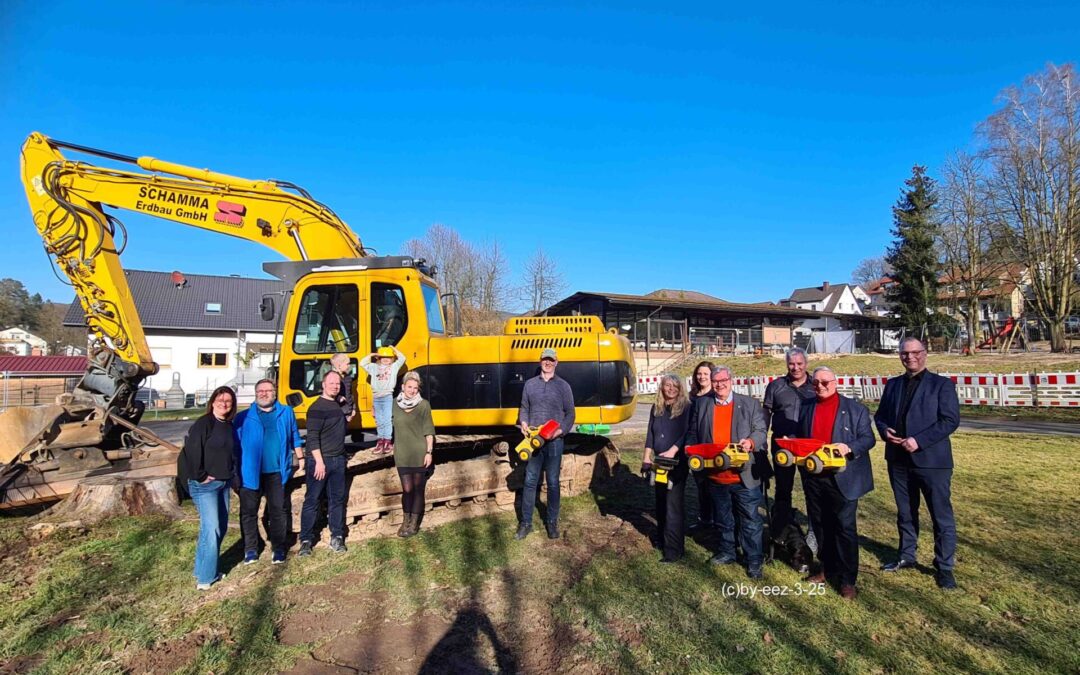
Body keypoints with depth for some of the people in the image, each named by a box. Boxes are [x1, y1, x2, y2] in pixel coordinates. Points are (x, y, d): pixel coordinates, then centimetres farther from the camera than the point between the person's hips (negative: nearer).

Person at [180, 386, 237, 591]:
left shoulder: (229, 425, 10)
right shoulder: (203, 423, -13)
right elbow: (191, 451, -19)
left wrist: (230, 473, 10)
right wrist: (200, 476, -15)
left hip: (223, 483, 8)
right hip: (205, 485, -8)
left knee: (221, 527, 12)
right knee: (211, 529, -11)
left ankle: (207, 568, 25)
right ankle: (204, 577, -1)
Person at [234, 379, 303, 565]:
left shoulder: (286, 413, 6)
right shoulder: (243, 417, 1)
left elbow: (295, 438, 13)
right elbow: (235, 445, 2)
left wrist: (300, 459, 10)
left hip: (276, 473, 1)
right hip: (250, 473, 0)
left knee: (278, 510, 6)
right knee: (248, 512, 8)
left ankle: (278, 548, 18)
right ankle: (250, 549, 22)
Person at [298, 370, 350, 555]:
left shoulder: (338, 404, 12)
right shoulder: (317, 408, -13)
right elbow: (312, 437, -19)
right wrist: (319, 461, -23)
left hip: (338, 460, 7)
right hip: (319, 460, -7)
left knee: (337, 499, 10)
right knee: (312, 500, 2)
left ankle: (337, 537, 18)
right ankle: (306, 540, 11)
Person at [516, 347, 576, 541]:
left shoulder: (563, 386, 3)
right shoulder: (530, 384, 8)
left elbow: (570, 413, 3)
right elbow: (524, 408, 12)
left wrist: (562, 430, -13)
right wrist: (523, 423, -8)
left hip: (554, 441, -1)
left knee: (553, 483, 6)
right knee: (530, 482, 4)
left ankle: (552, 522, 19)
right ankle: (526, 522, 14)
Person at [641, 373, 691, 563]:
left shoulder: (686, 407, -7)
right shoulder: (656, 408, 9)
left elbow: (687, 434, -13)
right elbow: (650, 434, 10)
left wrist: (672, 451, -24)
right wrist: (647, 457, 4)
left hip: (678, 463, -6)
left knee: (673, 506, -7)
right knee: (661, 503, 14)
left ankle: (674, 550, -2)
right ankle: (663, 540, 30)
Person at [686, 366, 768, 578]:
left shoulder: (750, 404, -1)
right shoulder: (701, 404, 5)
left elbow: (760, 431, -1)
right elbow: (693, 432, 11)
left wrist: (751, 442, -22)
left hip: (744, 475, -3)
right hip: (715, 475, 3)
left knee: (750, 519, 6)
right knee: (723, 519, 19)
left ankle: (754, 560, 19)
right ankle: (727, 552, 36)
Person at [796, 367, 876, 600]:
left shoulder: (855, 409, -1)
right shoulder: (806, 409, 11)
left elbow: (868, 438, -5)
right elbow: (799, 439, 17)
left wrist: (849, 447, -22)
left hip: (842, 479, -4)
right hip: (813, 478, 5)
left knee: (845, 528, 0)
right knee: (820, 526, 13)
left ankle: (847, 580, 10)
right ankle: (827, 569, 28)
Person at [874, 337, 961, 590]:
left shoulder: (942, 384, -4)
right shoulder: (892, 385, 11)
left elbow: (950, 420, -12)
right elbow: (880, 415, 15)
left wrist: (919, 441, -21)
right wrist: (885, 430, -7)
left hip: (931, 459, -5)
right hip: (898, 459, 5)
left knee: (942, 516, 4)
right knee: (905, 513, 17)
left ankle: (944, 567, 17)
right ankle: (906, 556, 31)